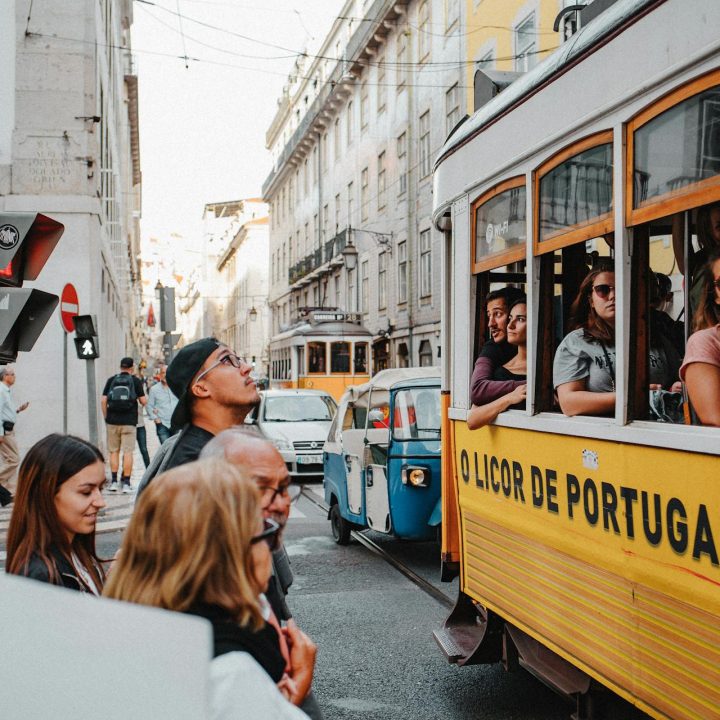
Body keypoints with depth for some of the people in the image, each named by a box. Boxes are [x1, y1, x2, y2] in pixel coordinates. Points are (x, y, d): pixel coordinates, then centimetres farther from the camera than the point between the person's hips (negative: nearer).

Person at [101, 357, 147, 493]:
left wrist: (106, 417, 12)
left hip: (112, 420, 2)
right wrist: (140, 396, 22)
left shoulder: (111, 380, 6)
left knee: (113, 451, 10)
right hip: (129, 421, -2)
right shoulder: (136, 381, 1)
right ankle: (126, 483, 0)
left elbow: (103, 401, 3)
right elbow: (143, 401, 0)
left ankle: (114, 481, 10)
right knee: (128, 451, 1)